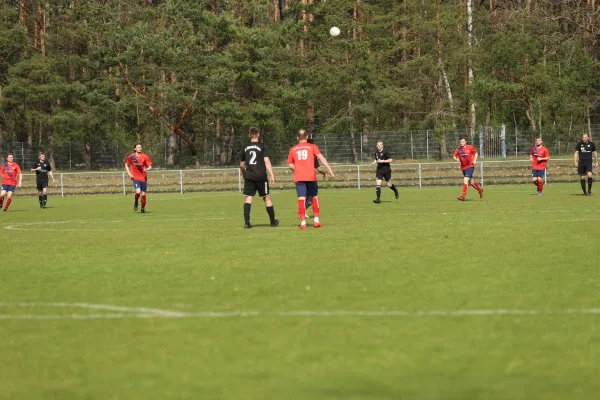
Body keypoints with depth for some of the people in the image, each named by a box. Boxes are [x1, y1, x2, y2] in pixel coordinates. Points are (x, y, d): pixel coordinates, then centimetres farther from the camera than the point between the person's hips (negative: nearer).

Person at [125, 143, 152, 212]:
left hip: (143, 178, 1)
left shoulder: (145, 157, 2)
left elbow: (150, 166, 4)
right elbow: (126, 165, 16)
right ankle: (136, 203, 9)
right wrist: (129, 173, 3)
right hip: (136, 177, -1)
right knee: (138, 192, -21)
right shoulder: (131, 157, 2)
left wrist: (147, 169, -19)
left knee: (143, 194, 3)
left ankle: (143, 208, 22)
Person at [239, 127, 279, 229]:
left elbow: (242, 165, 16)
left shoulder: (245, 148, 9)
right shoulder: (263, 147, -2)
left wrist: (244, 174, 33)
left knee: (248, 198, 0)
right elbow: (267, 161, -11)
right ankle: (273, 221, 20)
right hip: (261, 176, -2)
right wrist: (272, 175, -11)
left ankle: (246, 222, -13)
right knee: (267, 198, 9)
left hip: (249, 177, 2)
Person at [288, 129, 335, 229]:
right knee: (315, 197, 14)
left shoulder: (293, 149, 11)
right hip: (311, 176, -1)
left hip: (298, 177, 1)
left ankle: (303, 222, -12)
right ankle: (316, 220, 11)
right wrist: (330, 170, -11)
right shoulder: (312, 147, 5)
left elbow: (290, 165, 13)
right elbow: (321, 157, -7)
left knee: (301, 198, -3)